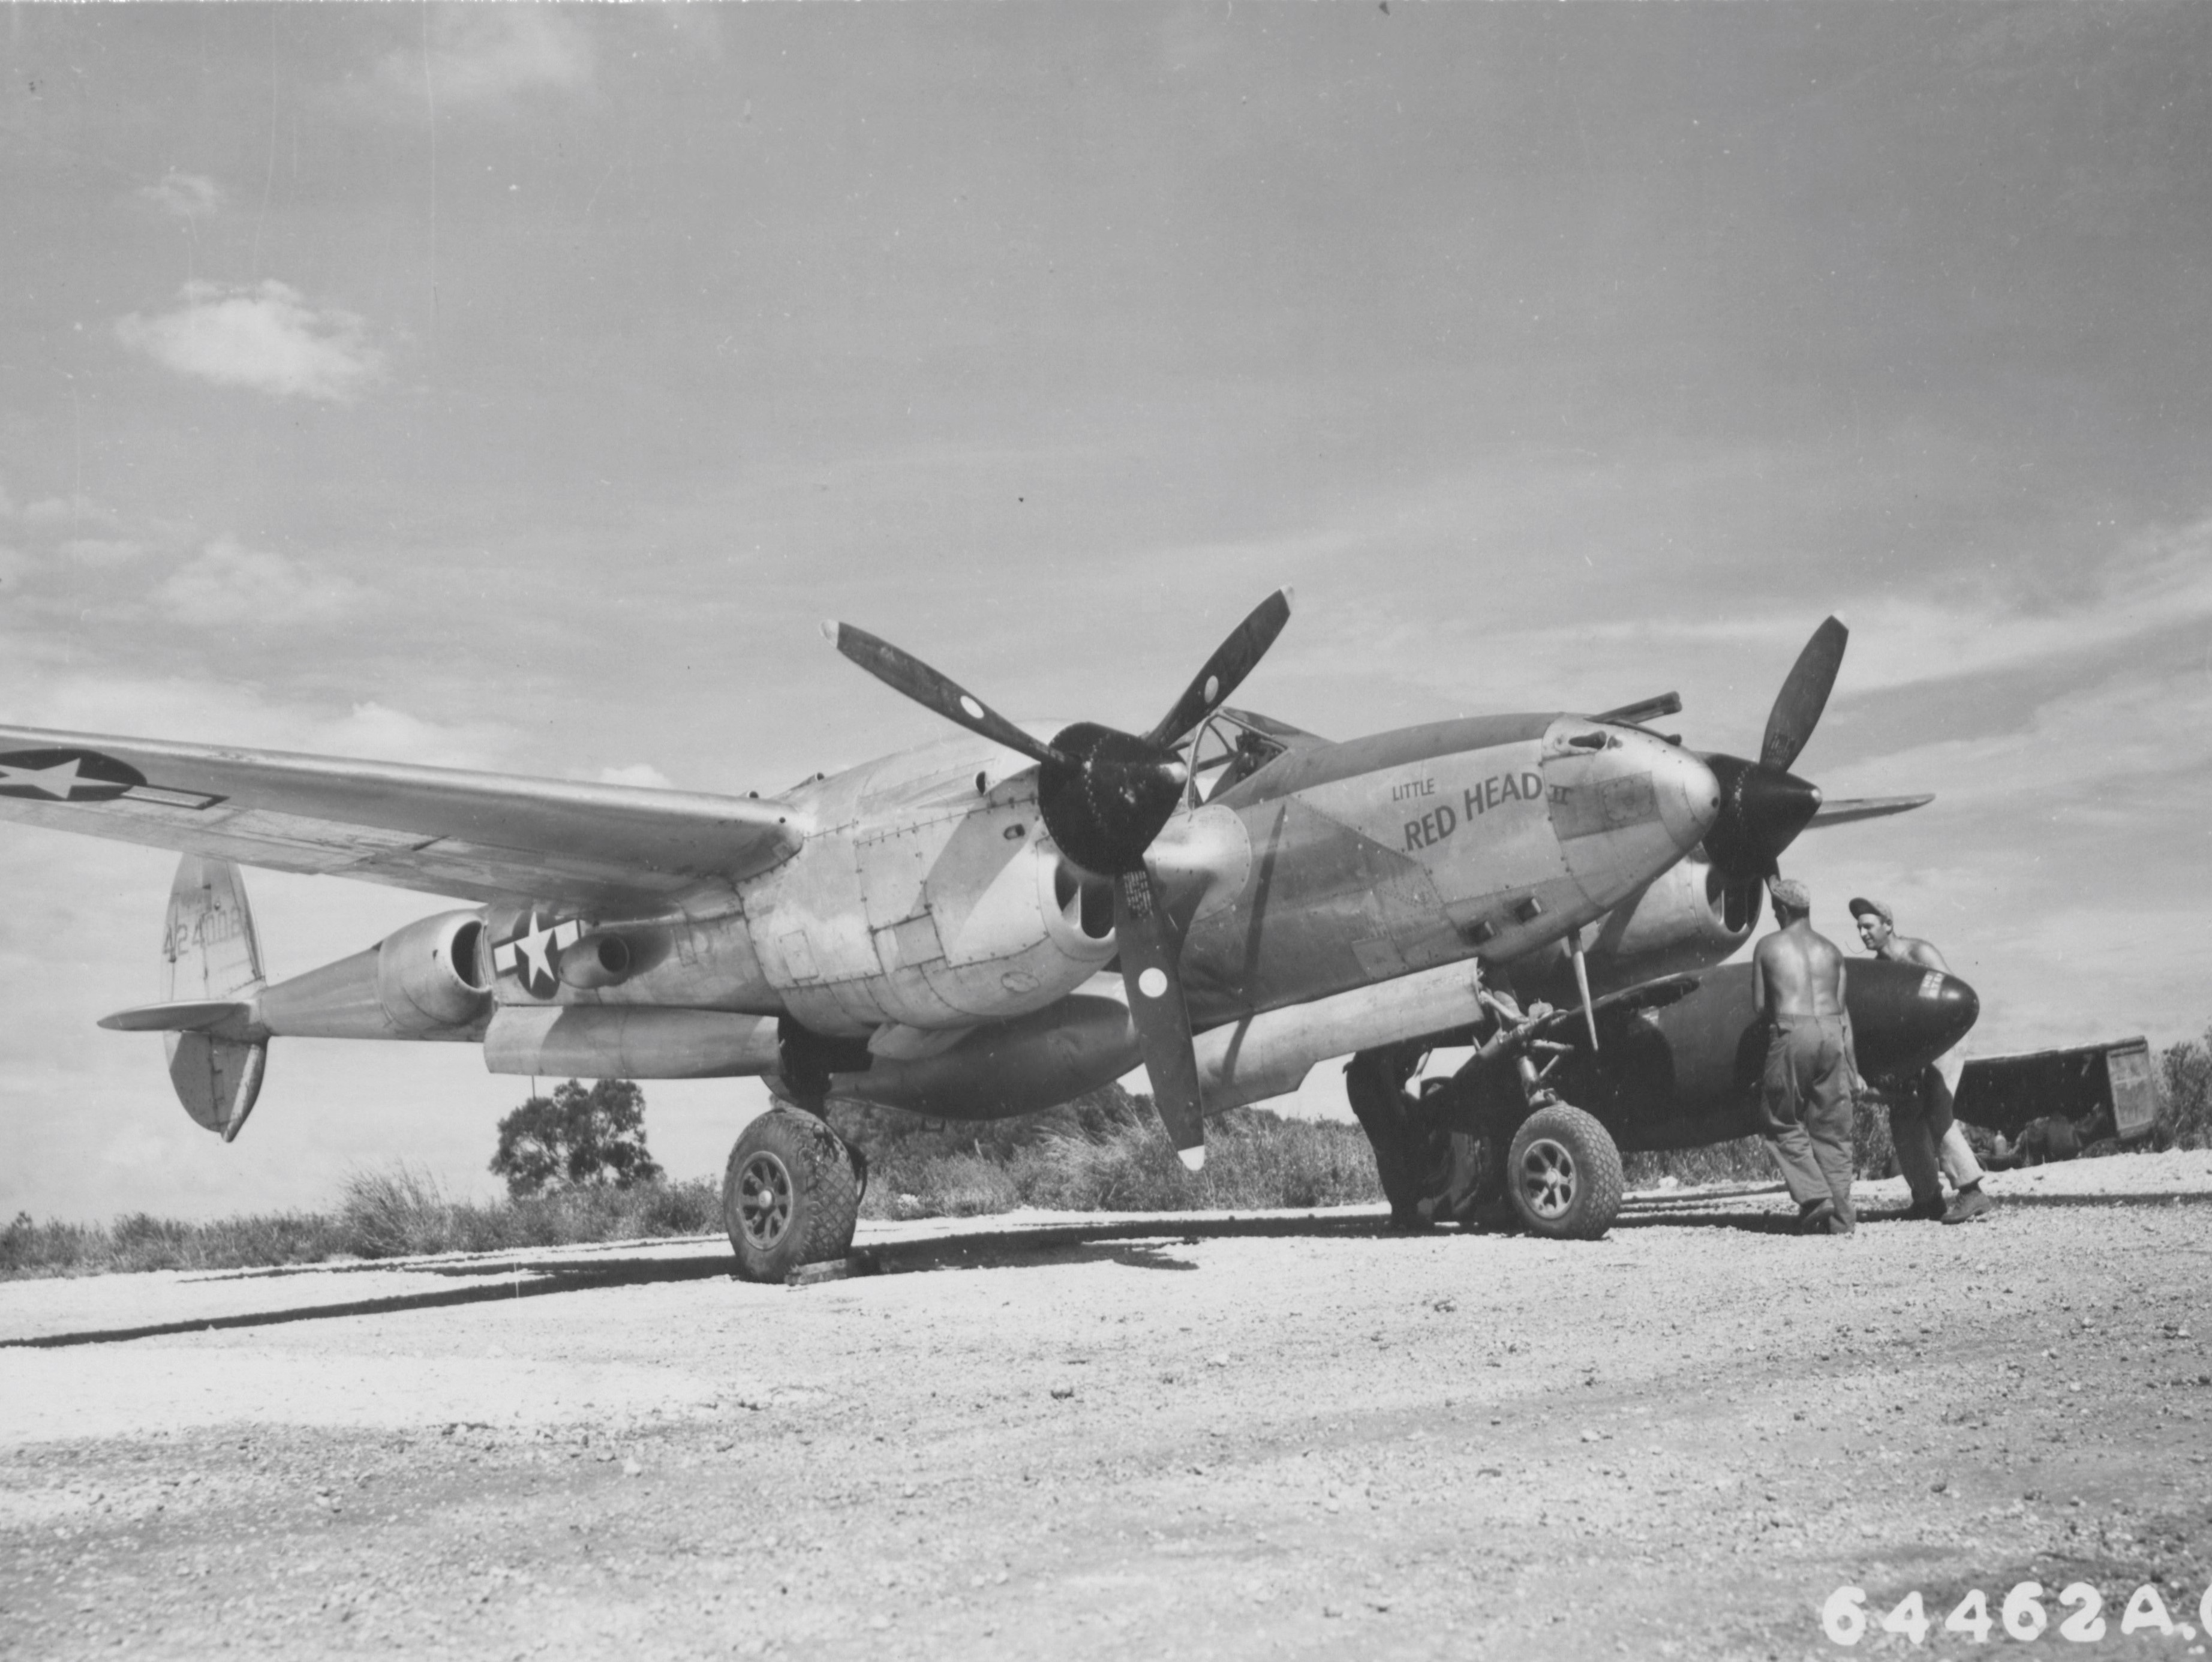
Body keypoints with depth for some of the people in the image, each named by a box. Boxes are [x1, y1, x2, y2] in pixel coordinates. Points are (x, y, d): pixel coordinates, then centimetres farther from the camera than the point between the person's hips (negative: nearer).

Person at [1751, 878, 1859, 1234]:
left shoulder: (1768, 947, 5)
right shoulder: (1831, 950, 14)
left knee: (1783, 1124, 10)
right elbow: (1842, 1009, 10)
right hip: (1831, 1033, 4)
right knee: (1832, 1130, 9)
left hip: (1790, 1035, -4)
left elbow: (1760, 1006, 3)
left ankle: (1814, 1196, -7)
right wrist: (1853, 1067, 12)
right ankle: (1840, 1217, 9)